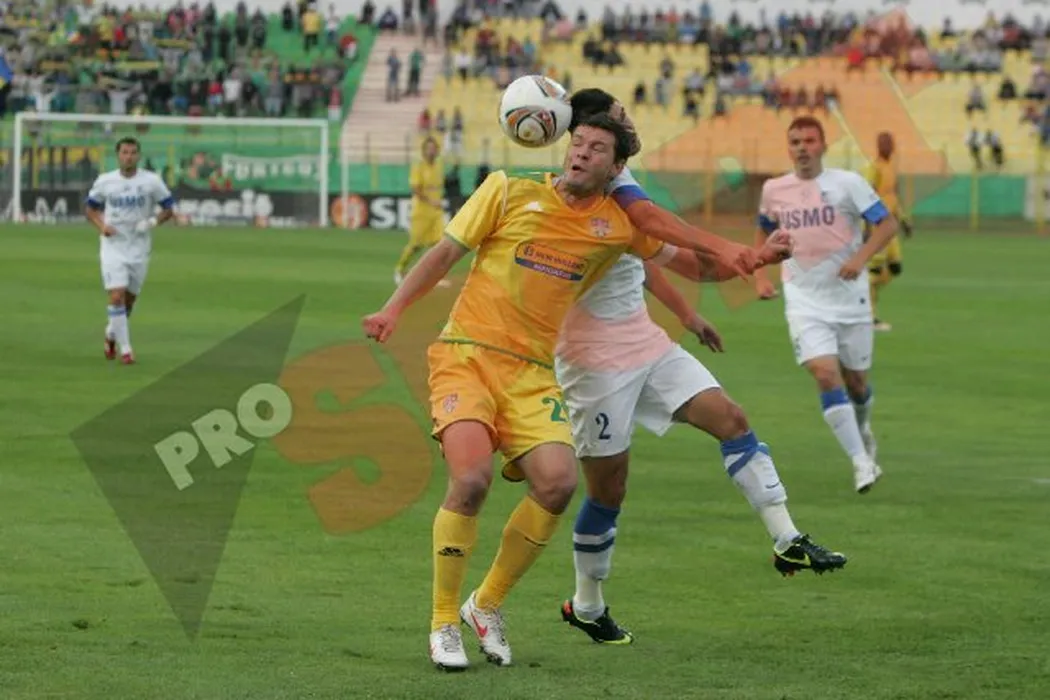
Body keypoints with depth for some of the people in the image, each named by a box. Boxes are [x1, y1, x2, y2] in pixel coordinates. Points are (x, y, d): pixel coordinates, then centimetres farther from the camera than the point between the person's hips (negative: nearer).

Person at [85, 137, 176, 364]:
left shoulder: (152, 181, -4)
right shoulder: (104, 181, -2)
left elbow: (169, 208, 4)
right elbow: (91, 208, 11)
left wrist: (153, 222, -15)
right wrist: (101, 226, -8)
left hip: (139, 249, 1)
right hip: (113, 246, -1)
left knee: (129, 300, 11)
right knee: (117, 297, -15)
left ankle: (111, 335, 39)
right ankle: (125, 349, -9)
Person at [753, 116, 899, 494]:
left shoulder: (847, 183, -7)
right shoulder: (774, 190, 3)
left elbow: (887, 224, -8)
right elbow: (764, 231, 21)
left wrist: (861, 257, -23)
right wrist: (761, 275, 8)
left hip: (849, 298, -1)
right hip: (804, 300, 1)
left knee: (855, 380, 11)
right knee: (825, 374, -18)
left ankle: (863, 433, 45)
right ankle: (862, 462, -17)